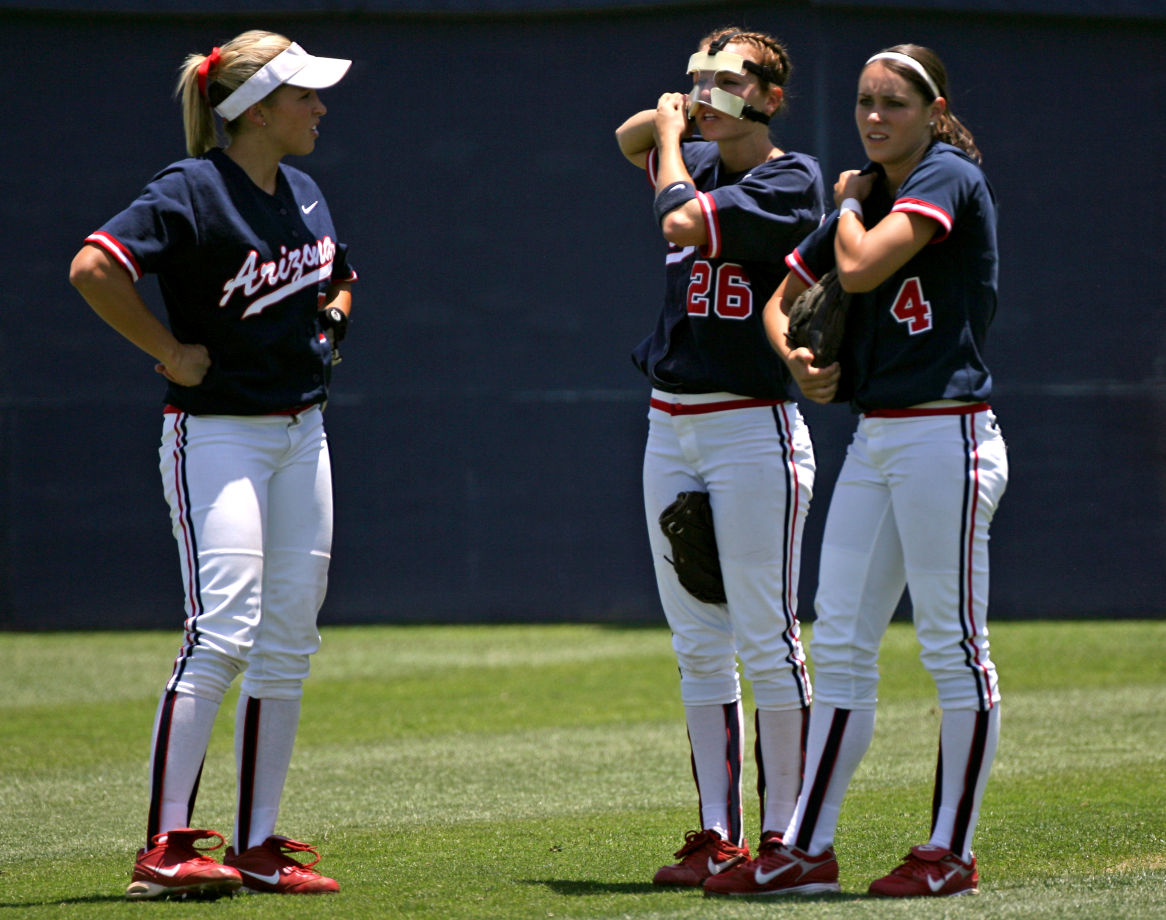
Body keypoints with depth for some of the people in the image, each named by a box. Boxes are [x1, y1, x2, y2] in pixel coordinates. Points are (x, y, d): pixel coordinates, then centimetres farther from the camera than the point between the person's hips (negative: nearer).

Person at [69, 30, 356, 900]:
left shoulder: (306, 196, 11)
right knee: (224, 631, -17)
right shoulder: (193, 192, -14)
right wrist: (170, 352, -20)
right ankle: (166, 847, -17)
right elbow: (93, 267, -27)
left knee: (289, 644, 5)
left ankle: (257, 847, 10)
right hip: (217, 432, -8)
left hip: (302, 433, 8)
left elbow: (338, 279, 32)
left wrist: (330, 324, 11)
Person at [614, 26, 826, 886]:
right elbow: (630, 138, 32)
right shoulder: (700, 161, 12)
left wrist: (672, 137, -2)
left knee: (766, 640, -6)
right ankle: (719, 834, 11)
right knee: (699, 646, 8)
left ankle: (787, 837, -2)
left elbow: (683, 223, -20)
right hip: (671, 428, 8)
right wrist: (674, 112, 9)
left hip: (753, 425, -8)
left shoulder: (790, 181, -10)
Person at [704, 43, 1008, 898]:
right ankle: (807, 849, 9)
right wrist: (798, 359, 1)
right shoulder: (866, 198, 15)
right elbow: (785, 300, 22)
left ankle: (952, 851, 3)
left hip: (947, 435, -9)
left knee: (955, 649, -2)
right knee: (840, 648, 7)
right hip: (874, 439, 9)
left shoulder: (950, 179, -9)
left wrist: (850, 202, 0)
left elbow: (862, 268, -21)